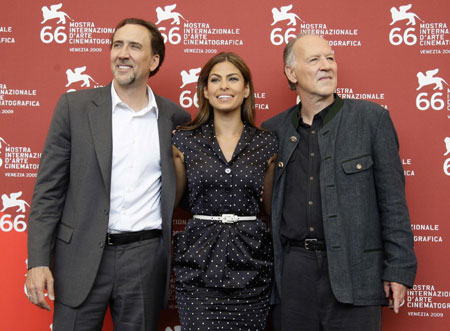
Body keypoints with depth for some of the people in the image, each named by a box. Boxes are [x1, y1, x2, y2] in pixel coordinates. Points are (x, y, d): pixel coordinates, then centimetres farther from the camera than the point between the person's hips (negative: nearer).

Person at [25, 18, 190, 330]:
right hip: (83, 257, -1)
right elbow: (49, 189, -1)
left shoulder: (175, 117, 4)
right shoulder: (74, 106, 0)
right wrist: (38, 261, -6)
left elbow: (180, 191, 13)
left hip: (147, 258, 1)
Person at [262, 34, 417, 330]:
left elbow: (392, 198, -3)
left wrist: (399, 269, -7)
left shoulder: (371, 118, -1)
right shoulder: (274, 130, 7)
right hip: (292, 270, 3)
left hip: (353, 272, -2)